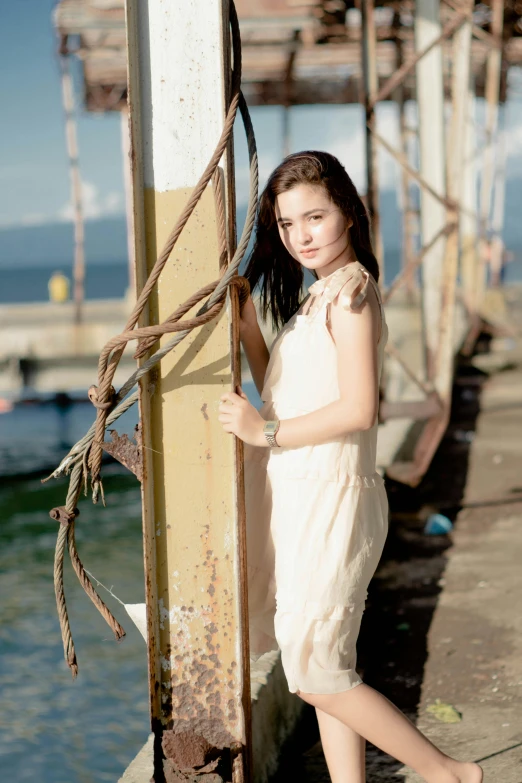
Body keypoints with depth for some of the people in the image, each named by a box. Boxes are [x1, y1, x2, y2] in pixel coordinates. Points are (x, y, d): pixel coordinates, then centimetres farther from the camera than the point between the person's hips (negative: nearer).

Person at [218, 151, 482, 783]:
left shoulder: (350, 290, -14)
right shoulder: (315, 295, 15)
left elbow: (358, 408, -22)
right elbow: (279, 389, 13)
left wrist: (265, 431, -17)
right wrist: (247, 326, 2)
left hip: (329, 500, -9)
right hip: (297, 496, 9)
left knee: (317, 677, -2)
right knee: (326, 670, 13)